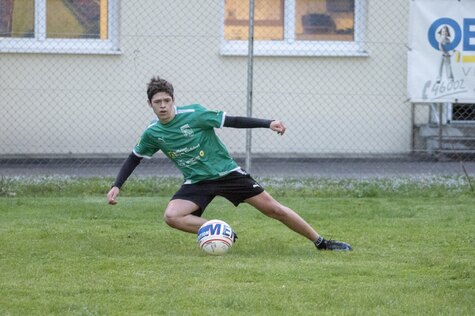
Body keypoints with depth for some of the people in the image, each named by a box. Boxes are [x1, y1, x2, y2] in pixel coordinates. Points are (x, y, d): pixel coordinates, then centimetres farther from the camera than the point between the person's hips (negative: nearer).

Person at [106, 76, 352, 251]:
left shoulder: (193, 114, -15)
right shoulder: (152, 134, -4)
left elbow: (232, 121, -12)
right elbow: (134, 158, 12)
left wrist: (268, 124, -19)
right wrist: (116, 186, 2)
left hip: (226, 172, -2)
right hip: (197, 183, 3)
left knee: (274, 209, -5)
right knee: (171, 216, -26)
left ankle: (321, 242, 8)